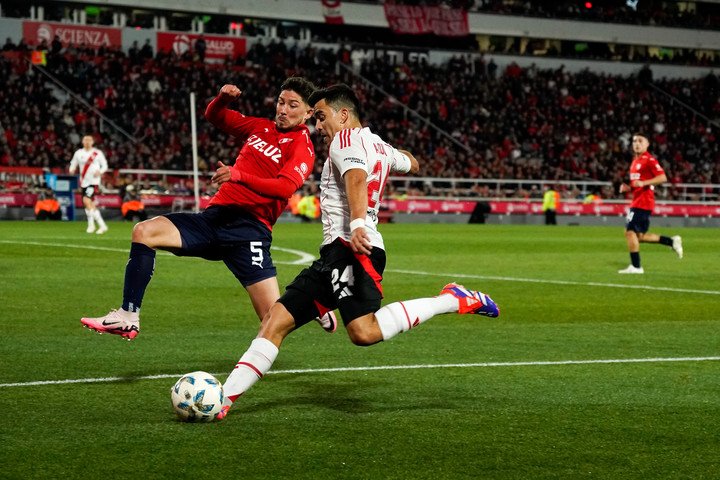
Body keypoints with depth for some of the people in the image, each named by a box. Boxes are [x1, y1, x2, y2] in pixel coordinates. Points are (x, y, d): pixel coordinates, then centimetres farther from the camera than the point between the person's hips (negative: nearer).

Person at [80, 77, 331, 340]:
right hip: (215, 215, 6)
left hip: (248, 229, -6)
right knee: (144, 232, -14)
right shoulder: (261, 127, 19)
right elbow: (214, 116, 29)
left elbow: (285, 187, -20)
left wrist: (239, 176, -32)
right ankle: (128, 318, -11)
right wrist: (223, 98, 5)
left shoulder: (302, 148, -1)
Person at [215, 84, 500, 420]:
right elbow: (412, 164, 47)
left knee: (365, 332, -31)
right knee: (274, 323, 3)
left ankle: (453, 300, -18)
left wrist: (358, 224, -38)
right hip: (335, 255, 11)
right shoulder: (379, 146, 26)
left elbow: (357, 178, -22)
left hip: (351, 248, -11)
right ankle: (221, 400, 1)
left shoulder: (347, 139, -1)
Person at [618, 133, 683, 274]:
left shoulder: (649, 160, -10)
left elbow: (663, 178, -18)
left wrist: (643, 183, -26)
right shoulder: (635, 161, 19)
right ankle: (672, 241, 19)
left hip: (643, 203, -10)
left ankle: (635, 266, -5)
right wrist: (628, 188, 11)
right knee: (639, 236, 10)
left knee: (630, 232, -11)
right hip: (637, 202, 10)